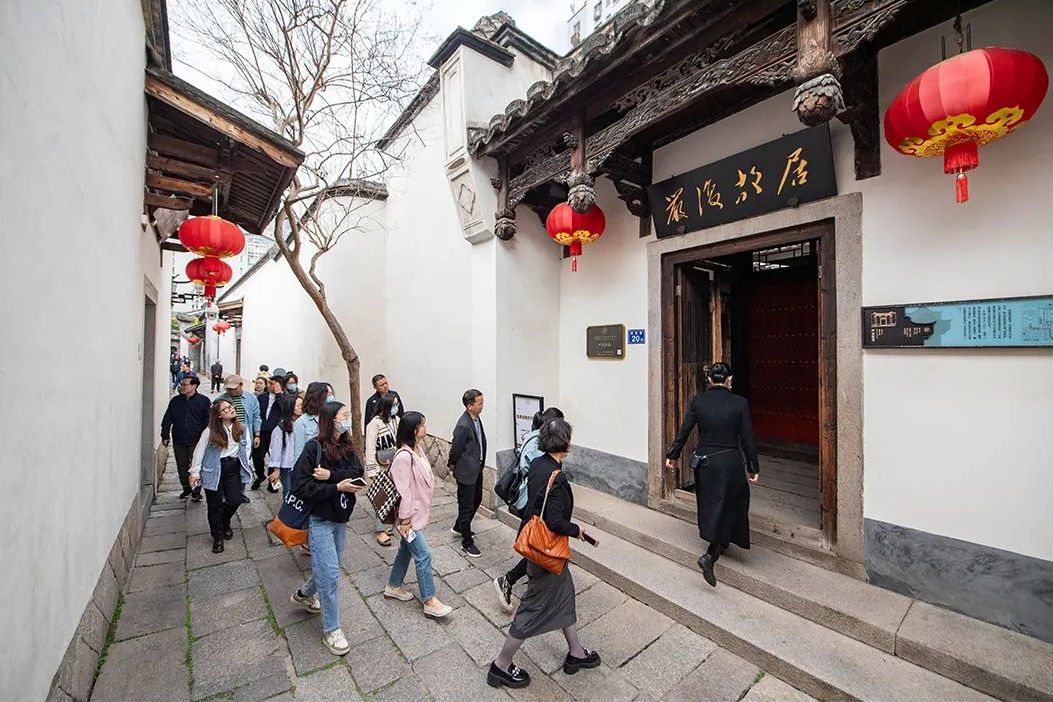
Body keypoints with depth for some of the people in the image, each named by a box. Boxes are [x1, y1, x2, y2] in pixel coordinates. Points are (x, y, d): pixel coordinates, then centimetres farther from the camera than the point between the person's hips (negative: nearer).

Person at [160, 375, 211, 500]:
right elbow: (167, 419, 11)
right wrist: (165, 435, 7)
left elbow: (208, 421, -3)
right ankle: (186, 488, 28)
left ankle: (196, 491, 10)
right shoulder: (175, 401, 6)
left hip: (196, 441, -4)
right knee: (182, 466, 12)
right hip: (178, 440, 4)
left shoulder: (204, 401, -4)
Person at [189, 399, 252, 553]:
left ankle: (225, 524, 34)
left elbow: (246, 448, 7)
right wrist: (195, 472, -2)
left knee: (235, 500, 0)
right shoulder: (211, 430, -11)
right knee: (215, 504, 7)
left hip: (234, 468, 3)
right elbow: (199, 451, -3)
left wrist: (244, 467, 3)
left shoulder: (241, 428, -1)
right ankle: (217, 537, 26)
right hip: (214, 470, -3)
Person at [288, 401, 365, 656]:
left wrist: (331, 475, -26)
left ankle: (304, 594, 50)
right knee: (330, 574, -1)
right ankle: (331, 630, 18)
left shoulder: (346, 447, 0)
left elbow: (357, 474, -11)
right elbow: (301, 487, -19)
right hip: (320, 520, -6)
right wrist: (337, 487, -23)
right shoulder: (314, 448, -18)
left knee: (328, 567, 21)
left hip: (340, 518, 6)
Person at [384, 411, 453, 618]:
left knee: (406, 549, 23)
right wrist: (405, 520, -19)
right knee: (424, 555, -1)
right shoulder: (404, 456, -28)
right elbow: (403, 490, -24)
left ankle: (393, 586, 42)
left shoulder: (418, 449, 0)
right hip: (410, 515, -9)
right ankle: (430, 602, 12)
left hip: (418, 511, 9)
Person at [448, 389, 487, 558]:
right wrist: (452, 464, -1)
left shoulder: (476, 418, 0)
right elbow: (455, 449, -19)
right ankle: (467, 543, 23)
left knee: (476, 500, 24)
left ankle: (459, 528, 45)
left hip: (477, 469, 9)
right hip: (466, 472, -9)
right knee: (466, 507, 6)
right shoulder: (463, 426, -28)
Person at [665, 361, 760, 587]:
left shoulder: (698, 401, -5)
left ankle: (720, 544, 42)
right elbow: (747, 438, -6)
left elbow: (683, 431, -2)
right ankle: (710, 556, -4)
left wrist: (672, 455, 10)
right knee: (727, 507, 8)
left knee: (710, 505, 22)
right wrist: (754, 467, 6)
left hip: (703, 461, 3)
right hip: (729, 462, -3)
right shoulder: (739, 403, -10)